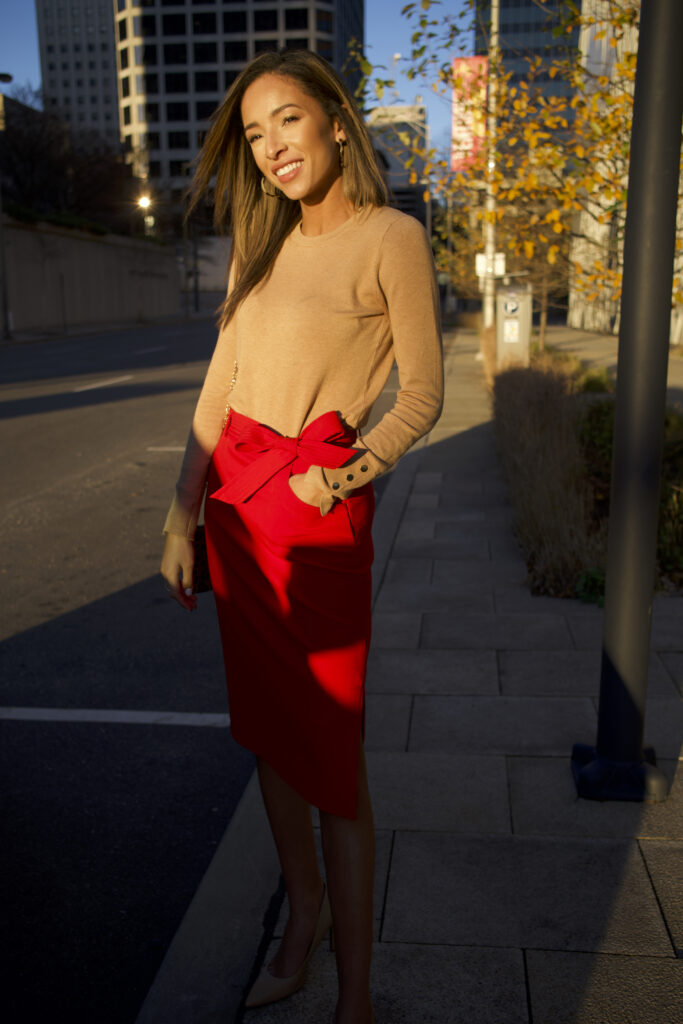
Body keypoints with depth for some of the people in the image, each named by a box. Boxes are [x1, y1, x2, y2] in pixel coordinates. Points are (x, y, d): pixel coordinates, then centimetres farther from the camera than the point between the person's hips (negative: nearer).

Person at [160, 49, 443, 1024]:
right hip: (236, 502, 6)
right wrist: (182, 512, 6)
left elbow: (423, 393, -3)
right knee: (265, 727, 16)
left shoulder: (391, 237, -4)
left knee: (329, 754, -1)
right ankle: (306, 909, 38)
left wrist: (355, 470, -19)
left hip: (314, 510, -6)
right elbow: (221, 381, 11)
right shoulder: (261, 243, 13)